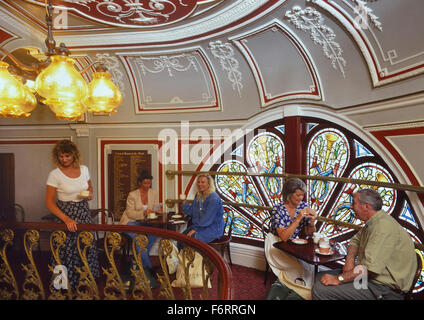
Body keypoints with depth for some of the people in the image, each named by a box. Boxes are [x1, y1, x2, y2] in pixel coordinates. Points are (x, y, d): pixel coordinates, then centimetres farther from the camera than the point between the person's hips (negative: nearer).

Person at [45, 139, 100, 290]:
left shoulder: (84, 169, 1)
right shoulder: (54, 174, -10)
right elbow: (49, 202, -9)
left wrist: (90, 194, -6)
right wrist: (66, 219, -19)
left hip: (84, 213, 4)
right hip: (66, 214, -4)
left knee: (88, 248, 9)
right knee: (68, 251, 2)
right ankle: (68, 286, 23)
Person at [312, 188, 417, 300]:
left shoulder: (383, 227, -25)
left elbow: (370, 268, -31)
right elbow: (356, 240, 21)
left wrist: (338, 279, -24)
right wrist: (350, 259, -1)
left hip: (383, 287, -10)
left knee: (320, 290, -21)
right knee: (320, 277, 8)